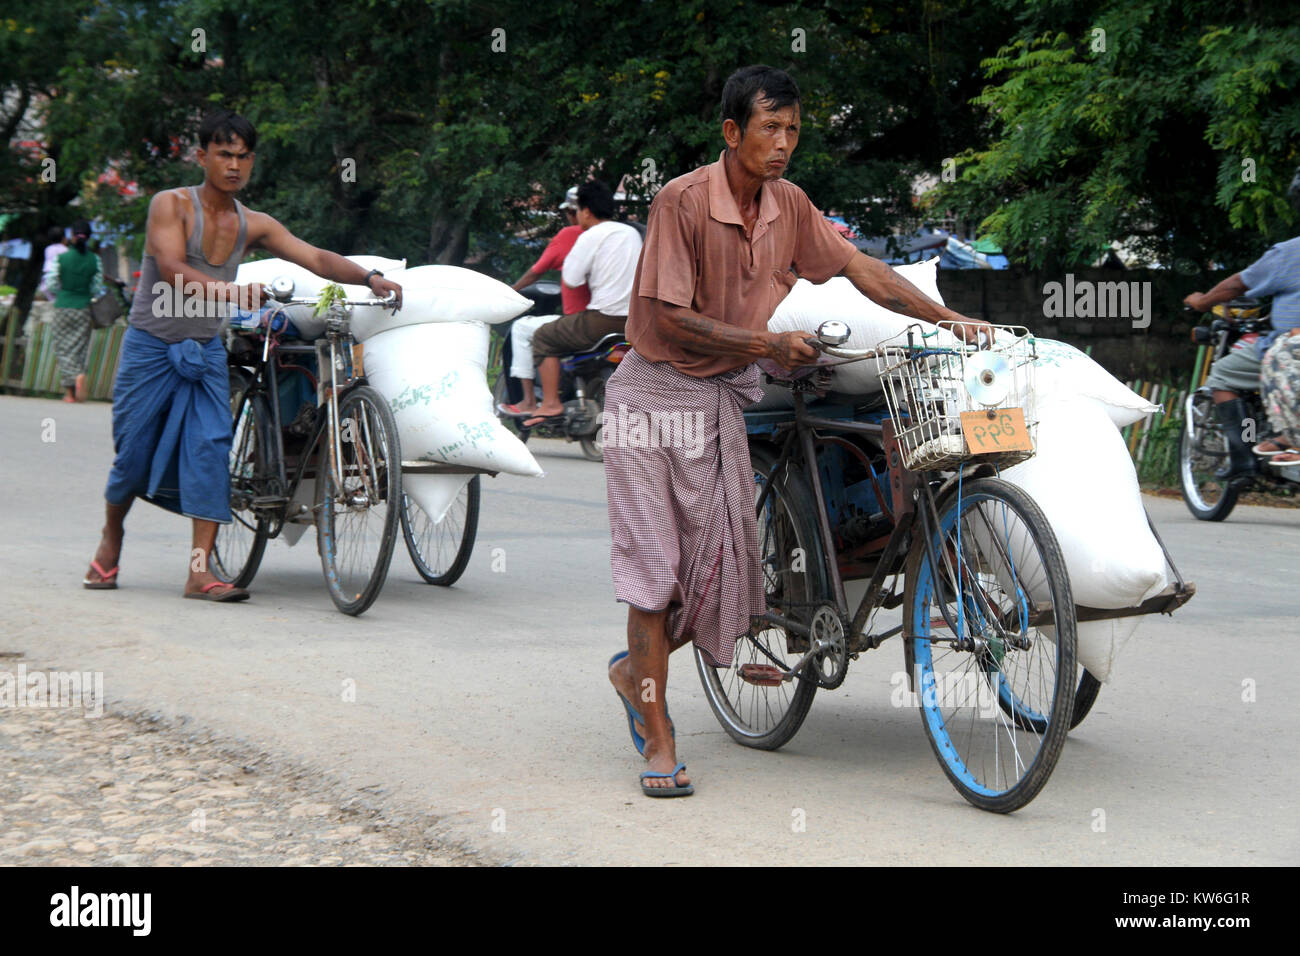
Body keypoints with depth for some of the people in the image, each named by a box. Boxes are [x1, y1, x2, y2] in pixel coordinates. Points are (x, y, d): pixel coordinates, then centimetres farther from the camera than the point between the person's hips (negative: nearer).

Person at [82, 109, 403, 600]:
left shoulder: (254, 225, 1)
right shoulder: (171, 204, -11)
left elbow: (316, 258, -6)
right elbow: (172, 268, -26)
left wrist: (369, 278, -23)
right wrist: (227, 291, -43)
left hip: (205, 352, 3)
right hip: (150, 346, -3)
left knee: (211, 449, -12)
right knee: (133, 453, 4)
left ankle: (200, 572, -11)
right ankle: (111, 541, 33)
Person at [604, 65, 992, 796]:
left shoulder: (788, 206, 1)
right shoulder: (683, 201, -17)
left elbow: (860, 269, 9)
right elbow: (669, 318, -18)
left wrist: (947, 318, 2)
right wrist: (769, 343, -16)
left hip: (721, 399, 6)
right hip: (654, 391, -6)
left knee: (724, 562, 1)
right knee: (655, 562, -7)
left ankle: (637, 668, 28)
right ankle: (658, 739, 0)